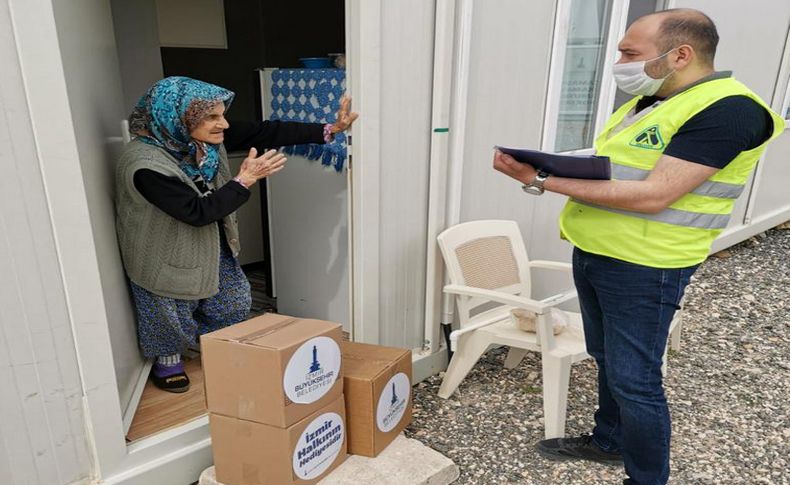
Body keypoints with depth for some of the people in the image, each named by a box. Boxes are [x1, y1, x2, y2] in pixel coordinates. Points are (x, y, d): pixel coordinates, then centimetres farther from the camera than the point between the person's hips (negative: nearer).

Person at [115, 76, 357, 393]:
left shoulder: (206, 137, -17)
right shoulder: (145, 166, -35)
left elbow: (264, 133, -17)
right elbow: (196, 212, -33)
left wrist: (328, 130, -19)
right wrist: (245, 181, -37)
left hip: (212, 242, 7)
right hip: (167, 252, -6)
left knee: (234, 301, 19)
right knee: (171, 312, 17)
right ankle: (167, 360, 48)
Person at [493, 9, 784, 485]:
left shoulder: (727, 110, -18)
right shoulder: (646, 102, 12)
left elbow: (652, 195, -27)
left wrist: (544, 181, -26)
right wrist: (546, 170, -3)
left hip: (643, 268, -9)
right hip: (594, 254, 9)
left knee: (633, 380, 1)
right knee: (607, 360, 22)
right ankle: (609, 441, 42)